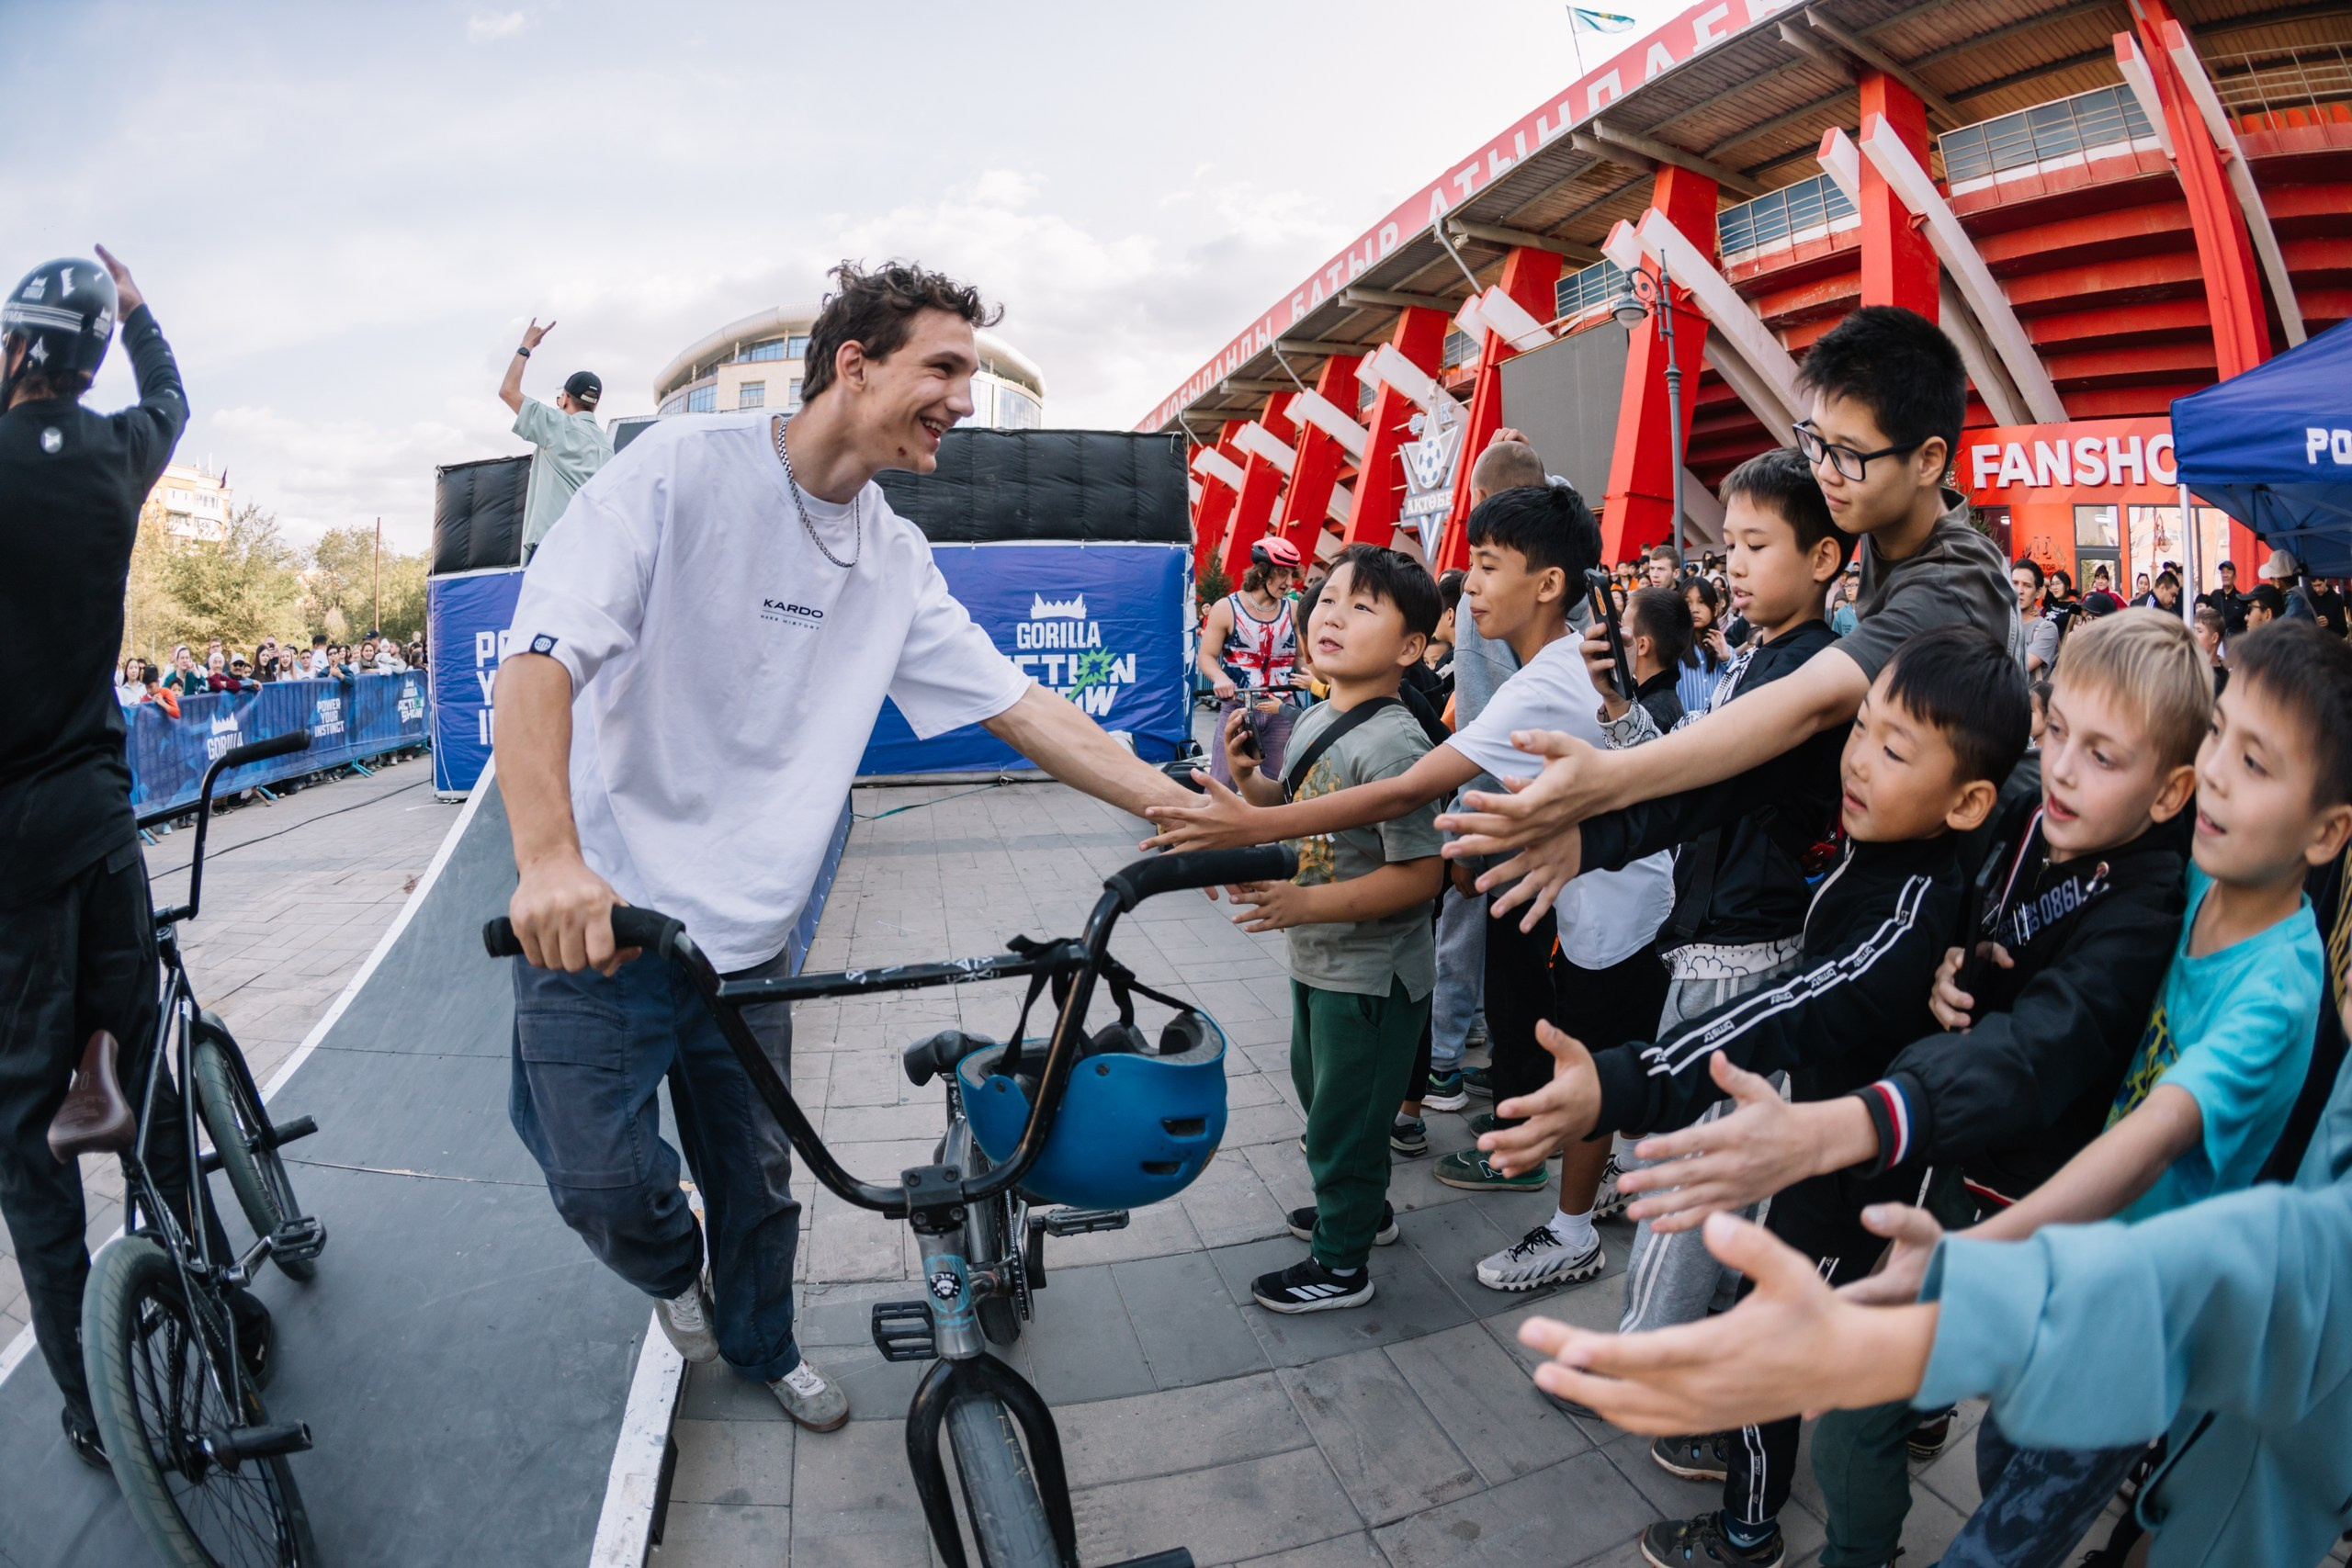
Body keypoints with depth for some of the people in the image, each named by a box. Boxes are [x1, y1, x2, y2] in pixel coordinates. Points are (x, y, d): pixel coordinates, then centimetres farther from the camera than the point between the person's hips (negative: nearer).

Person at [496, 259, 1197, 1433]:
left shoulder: (896, 562, 2)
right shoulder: (683, 468, -14)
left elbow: (1020, 707, 1)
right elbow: (539, 655, -22)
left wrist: (1195, 813, -5)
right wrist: (548, 856, -37)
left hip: (744, 940, 5)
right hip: (592, 927, -4)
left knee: (758, 1180, 16)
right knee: (603, 1183, 1)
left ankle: (759, 1345, 45)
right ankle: (671, 1275, 37)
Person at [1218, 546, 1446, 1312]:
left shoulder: (1393, 745, -25)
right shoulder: (1316, 720, 2)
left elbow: (1421, 875, -28)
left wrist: (1307, 904, -32)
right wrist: (1248, 779, -4)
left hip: (1371, 976, -9)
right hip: (1317, 962, 9)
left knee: (1343, 1117, 7)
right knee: (1319, 1090, 27)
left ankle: (1341, 1264, 28)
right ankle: (1360, 1206, 50)